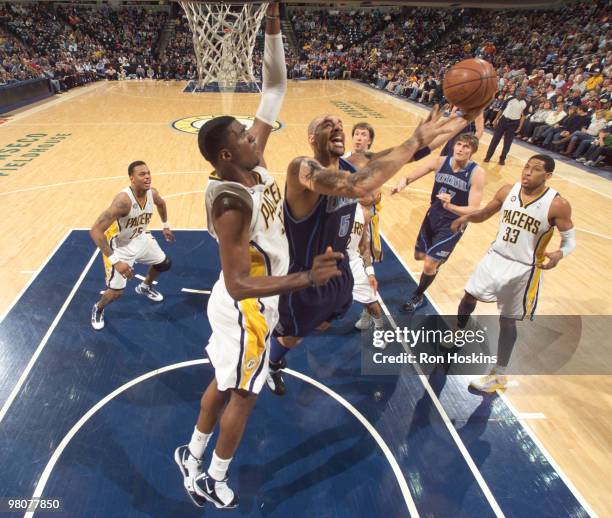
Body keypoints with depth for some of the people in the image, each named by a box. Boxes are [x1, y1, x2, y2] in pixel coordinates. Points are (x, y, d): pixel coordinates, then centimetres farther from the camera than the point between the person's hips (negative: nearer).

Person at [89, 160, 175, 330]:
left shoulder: (152, 194, -16)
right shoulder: (123, 200, -37)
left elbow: (161, 203, 13)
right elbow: (95, 230, -39)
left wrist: (166, 225, 20)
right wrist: (115, 261, -42)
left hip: (141, 238, 6)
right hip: (120, 246, -6)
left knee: (164, 264, 17)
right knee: (116, 292, -7)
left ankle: (145, 287, 48)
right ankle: (98, 309, 29)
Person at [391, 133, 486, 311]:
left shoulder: (477, 173, -21)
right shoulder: (439, 162, -11)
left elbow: (474, 210, -25)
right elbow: (410, 177, -13)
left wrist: (450, 206, -43)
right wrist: (403, 181, -38)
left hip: (453, 224, -4)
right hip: (432, 216, 5)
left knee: (430, 264, -6)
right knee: (419, 255, 19)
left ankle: (418, 297, 22)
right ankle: (437, 259, 56)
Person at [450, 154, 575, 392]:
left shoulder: (558, 205, -18)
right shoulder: (507, 191, -6)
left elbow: (570, 239, -9)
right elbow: (484, 214, 8)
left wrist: (559, 254, -31)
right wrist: (466, 217, -14)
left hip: (523, 269, -4)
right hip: (495, 257, 5)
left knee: (507, 321, 6)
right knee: (469, 297, 16)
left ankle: (499, 375, 23)